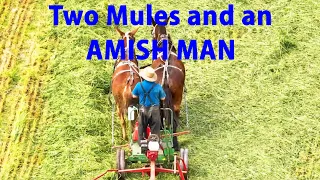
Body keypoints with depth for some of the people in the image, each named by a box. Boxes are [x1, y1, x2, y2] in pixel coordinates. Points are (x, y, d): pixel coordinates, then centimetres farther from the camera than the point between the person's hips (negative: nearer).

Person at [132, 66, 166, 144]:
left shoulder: (139, 85, -11)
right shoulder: (157, 86, -13)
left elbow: (134, 96, 1)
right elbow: (163, 98, -4)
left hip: (143, 109, 1)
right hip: (154, 110, -1)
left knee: (142, 127, 17)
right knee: (155, 128, 10)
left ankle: (141, 142, 26)